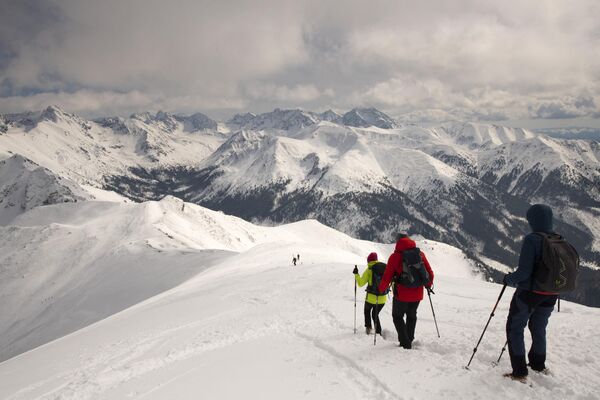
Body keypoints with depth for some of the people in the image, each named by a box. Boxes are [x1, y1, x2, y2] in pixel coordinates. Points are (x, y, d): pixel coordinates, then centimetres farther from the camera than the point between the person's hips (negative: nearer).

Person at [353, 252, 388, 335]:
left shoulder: (369, 270, -11)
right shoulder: (385, 268, -1)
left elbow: (361, 283, -13)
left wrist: (356, 274, -1)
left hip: (371, 298, -3)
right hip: (383, 298, 3)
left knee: (367, 311, 28)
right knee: (375, 314, 25)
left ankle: (368, 327, 17)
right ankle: (378, 332, 18)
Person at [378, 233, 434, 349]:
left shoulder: (395, 256, -10)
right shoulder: (420, 253, 2)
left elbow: (387, 276, -9)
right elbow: (429, 272, 8)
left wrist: (381, 288, 6)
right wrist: (429, 285, 26)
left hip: (402, 294, -4)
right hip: (417, 294, 4)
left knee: (397, 317, 13)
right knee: (411, 316, 23)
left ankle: (405, 343, 5)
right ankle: (409, 341, 30)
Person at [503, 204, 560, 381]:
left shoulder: (532, 239, -21)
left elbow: (524, 271, -24)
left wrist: (509, 279, -6)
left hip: (529, 292, -7)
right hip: (551, 295, 7)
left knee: (515, 328, 8)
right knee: (539, 328, 26)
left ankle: (519, 372, 8)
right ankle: (538, 364, 42)